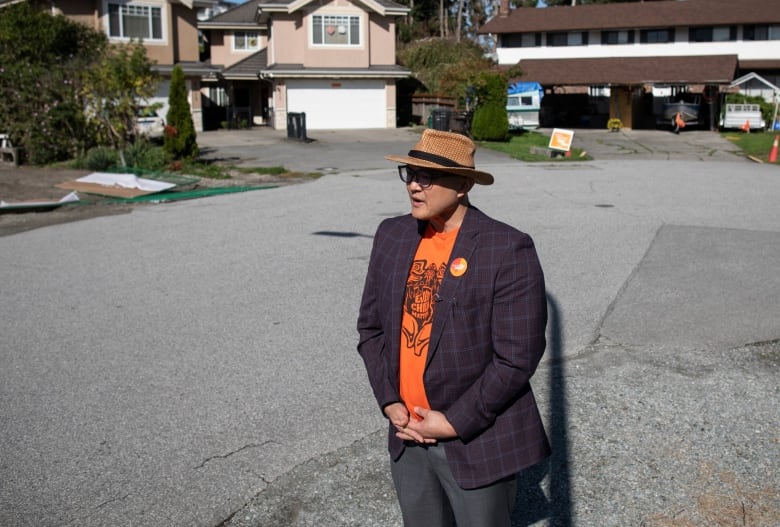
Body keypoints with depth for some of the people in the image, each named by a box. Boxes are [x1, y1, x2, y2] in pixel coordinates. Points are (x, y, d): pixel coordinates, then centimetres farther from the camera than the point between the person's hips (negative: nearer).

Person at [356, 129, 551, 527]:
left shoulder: (508, 250, -16)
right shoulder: (392, 236, 1)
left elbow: (517, 358, -17)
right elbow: (371, 326, 7)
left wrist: (454, 422, -15)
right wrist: (388, 402, -3)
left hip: (478, 442, -5)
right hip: (408, 436, 5)